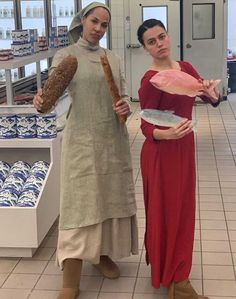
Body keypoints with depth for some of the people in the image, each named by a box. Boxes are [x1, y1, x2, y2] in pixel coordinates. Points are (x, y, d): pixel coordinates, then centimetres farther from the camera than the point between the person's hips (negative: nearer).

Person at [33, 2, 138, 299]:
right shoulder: (65, 55, -1)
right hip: (82, 138, -5)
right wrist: (41, 100, -32)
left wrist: (126, 106, -12)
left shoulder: (113, 58, 11)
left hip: (113, 137, 5)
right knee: (80, 203, -6)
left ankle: (103, 254, 34)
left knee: (111, 197, 12)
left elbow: (124, 94, 11)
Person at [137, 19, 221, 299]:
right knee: (167, 212, 2)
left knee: (182, 209, 18)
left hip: (184, 147, 8)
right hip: (162, 152, -8)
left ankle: (164, 263, 38)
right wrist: (165, 134, -36)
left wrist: (212, 93, -18)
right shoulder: (150, 80, -17)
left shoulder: (185, 68, 5)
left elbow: (212, 99, 6)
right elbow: (146, 125, -15)